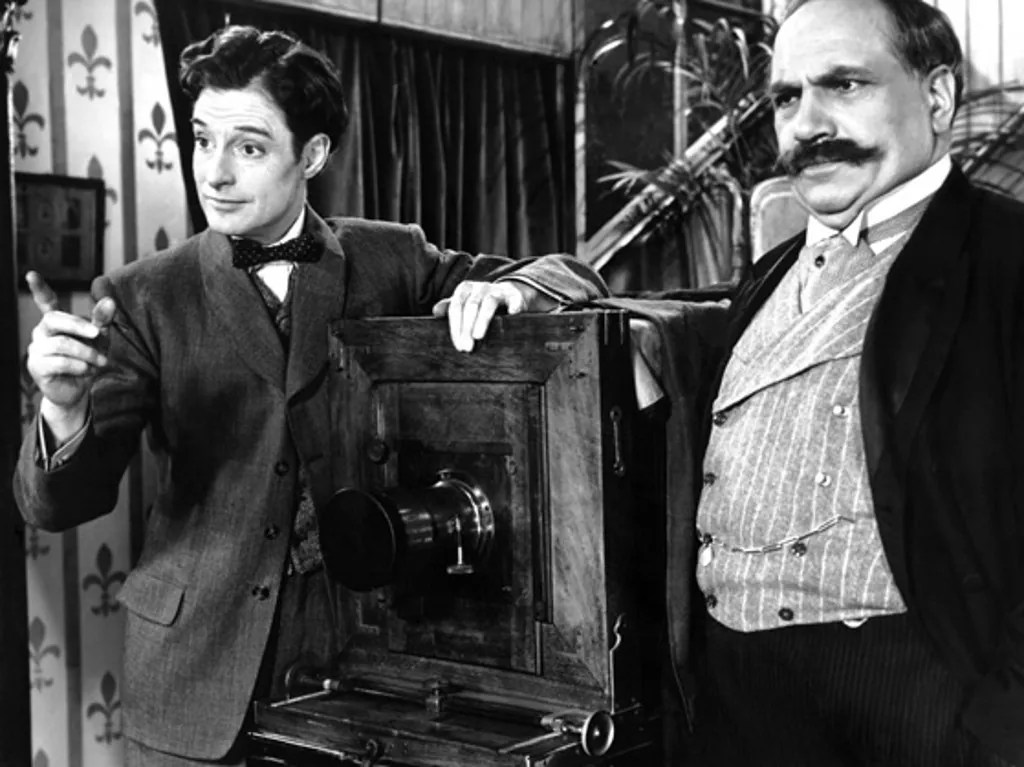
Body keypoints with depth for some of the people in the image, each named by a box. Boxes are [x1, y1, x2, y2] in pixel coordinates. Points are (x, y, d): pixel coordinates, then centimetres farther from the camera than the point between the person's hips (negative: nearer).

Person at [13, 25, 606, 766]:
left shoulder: (390, 260, 1)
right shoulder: (142, 298, -3)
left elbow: (571, 276, 3)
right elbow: (60, 504, -7)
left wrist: (502, 290, -19)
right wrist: (64, 409, -29)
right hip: (202, 666, 0)